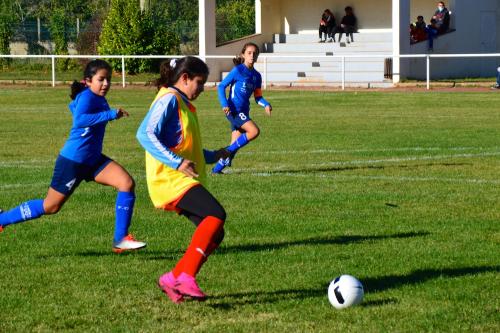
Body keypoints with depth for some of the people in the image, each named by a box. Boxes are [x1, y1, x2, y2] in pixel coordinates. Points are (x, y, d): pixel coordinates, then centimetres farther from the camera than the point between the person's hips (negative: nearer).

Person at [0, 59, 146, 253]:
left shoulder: (99, 99, 8)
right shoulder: (86, 97, -19)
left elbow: (74, 106, 28)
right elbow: (80, 119, -40)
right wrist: (111, 114, -40)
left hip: (93, 160, 8)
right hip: (72, 162, -8)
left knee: (127, 183, -11)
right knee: (50, 207, 3)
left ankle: (121, 240, -7)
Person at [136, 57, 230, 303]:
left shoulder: (184, 104, 23)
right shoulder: (169, 99, -8)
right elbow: (145, 134, -21)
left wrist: (213, 156, 22)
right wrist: (177, 162, -28)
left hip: (183, 180, 10)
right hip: (169, 179, -10)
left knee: (214, 235, 1)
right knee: (216, 214, -26)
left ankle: (174, 279, 8)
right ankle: (186, 276, -29)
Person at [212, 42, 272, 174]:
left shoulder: (256, 76, 11)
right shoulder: (237, 71, -7)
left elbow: (258, 97, 15)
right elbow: (221, 86, -6)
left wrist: (266, 104, -6)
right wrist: (224, 104, -17)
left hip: (244, 112, 7)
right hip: (234, 110, -7)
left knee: (235, 145, 4)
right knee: (254, 131, -23)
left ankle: (217, 168, 13)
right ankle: (230, 150, -10)